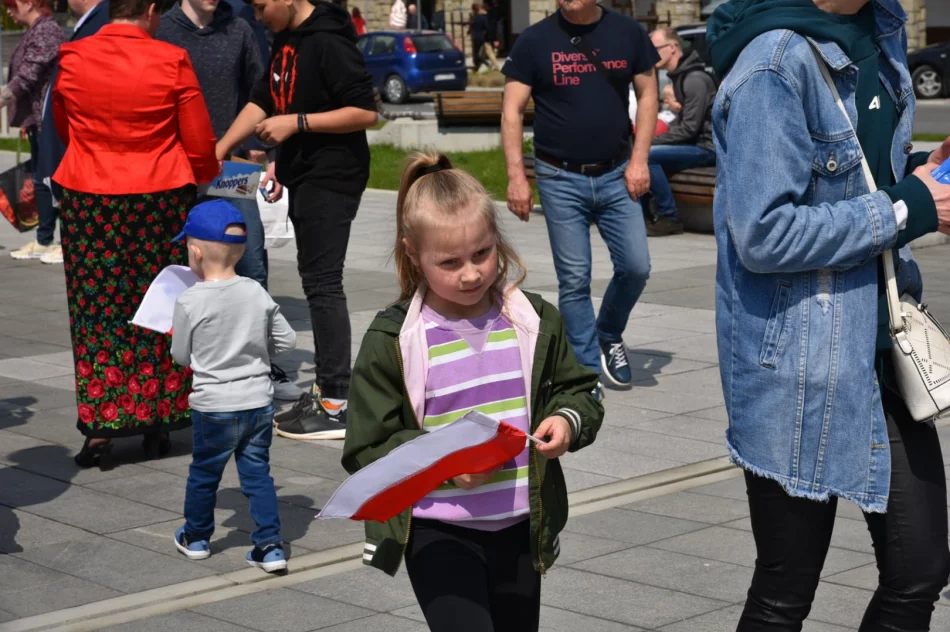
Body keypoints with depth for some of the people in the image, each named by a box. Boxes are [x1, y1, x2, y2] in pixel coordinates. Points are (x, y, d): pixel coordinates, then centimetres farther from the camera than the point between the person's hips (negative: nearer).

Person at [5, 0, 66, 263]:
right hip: (38, 118, 10)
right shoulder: (35, 31, 15)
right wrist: (26, 117, 21)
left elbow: (27, 76, -21)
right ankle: (44, 241, 20)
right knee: (40, 179, 13)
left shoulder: (45, 31, -15)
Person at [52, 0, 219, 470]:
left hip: (87, 203, 1)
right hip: (159, 202, -1)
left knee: (98, 314, 8)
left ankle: (100, 428, 6)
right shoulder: (172, 61, -9)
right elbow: (200, 144, -3)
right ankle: (157, 423, 18)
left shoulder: (71, 58, -2)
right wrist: (204, 175, 19)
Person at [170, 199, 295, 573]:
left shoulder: (189, 302, -15)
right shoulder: (258, 294, -5)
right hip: (259, 402, 3)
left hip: (213, 407, -3)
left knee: (204, 472, 16)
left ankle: (196, 538, 33)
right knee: (257, 472, 11)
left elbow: (181, 356, -5)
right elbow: (287, 340, 4)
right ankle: (270, 546, 8)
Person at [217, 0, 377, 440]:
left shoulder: (327, 42, -17)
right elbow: (262, 101, 18)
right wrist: (219, 151, 11)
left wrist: (297, 123, -20)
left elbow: (366, 112, -21)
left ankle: (336, 406, -9)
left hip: (331, 178, -10)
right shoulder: (285, 41, 11)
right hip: (304, 177, 10)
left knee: (323, 283, -10)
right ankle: (326, 387, 18)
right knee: (316, 281, 11)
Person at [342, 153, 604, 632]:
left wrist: (568, 420, -9)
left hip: (519, 526, 4)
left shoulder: (535, 321, 0)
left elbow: (578, 390, 13)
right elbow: (366, 451, -9)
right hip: (438, 534, -4)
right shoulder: (390, 341, -10)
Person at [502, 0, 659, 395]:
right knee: (574, 279, 1)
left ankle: (609, 335, 27)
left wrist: (639, 159, -3)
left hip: (615, 174, 2)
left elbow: (647, 95, 7)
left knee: (636, 267, -1)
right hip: (561, 179, -2)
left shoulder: (627, 33, 1)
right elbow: (512, 111, -3)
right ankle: (586, 370, 11)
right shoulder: (535, 41, -4)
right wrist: (516, 176, -11)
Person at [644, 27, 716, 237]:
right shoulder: (679, 76, 12)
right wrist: (654, 137, 4)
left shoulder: (694, 80, -19)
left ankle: (669, 219, -18)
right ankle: (644, 214, 9)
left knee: (647, 155, -25)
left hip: (706, 146, -10)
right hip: (695, 143, 10)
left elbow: (690, 128, -23)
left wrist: (653, 141, -18)